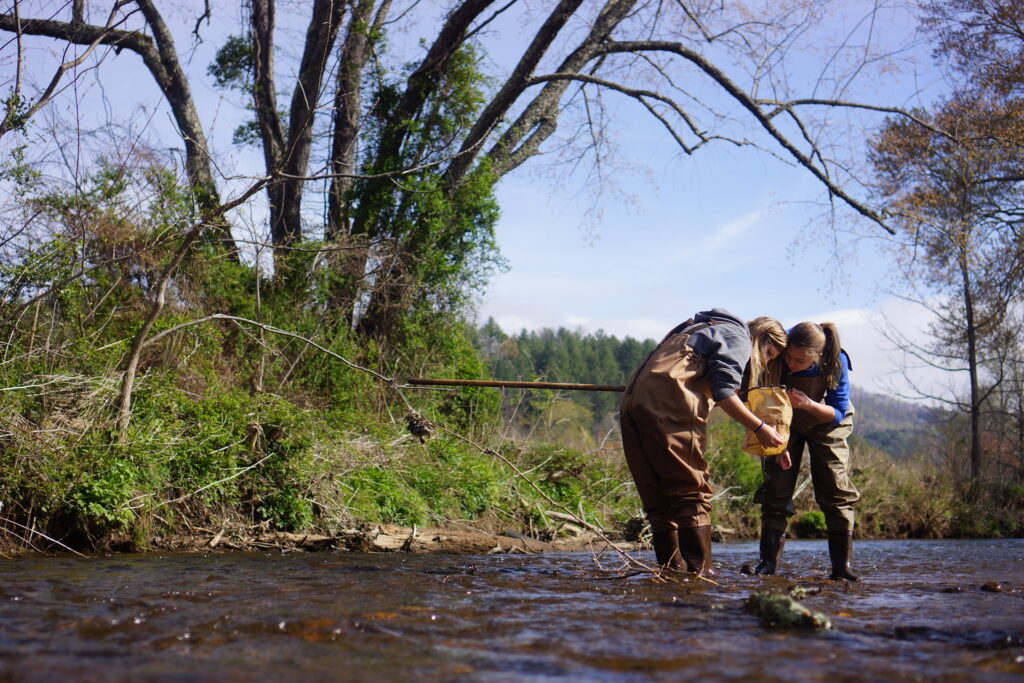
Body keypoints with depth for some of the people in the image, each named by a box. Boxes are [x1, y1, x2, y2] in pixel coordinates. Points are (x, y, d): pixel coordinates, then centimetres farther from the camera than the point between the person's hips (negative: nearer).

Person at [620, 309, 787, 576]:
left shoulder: (700, 329, 36)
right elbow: (723, 392, -5)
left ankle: (672, 572, 7)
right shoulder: (739, 338, 9)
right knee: (692, 495, -7)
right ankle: (700, 572, -9)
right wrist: (760, 428, 0)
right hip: (667, 405, -9)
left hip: (631, 403, 9)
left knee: (658, 500, 8)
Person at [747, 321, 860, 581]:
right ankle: (768, 562, -5)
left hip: (825, 421, -1)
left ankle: (842, 566, -6)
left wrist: (808, 404, -41)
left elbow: (838, 413, -21)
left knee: (836, 490, -10)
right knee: (776, 488, -7)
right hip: (785, 423, 1)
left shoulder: (836, 362, -31)